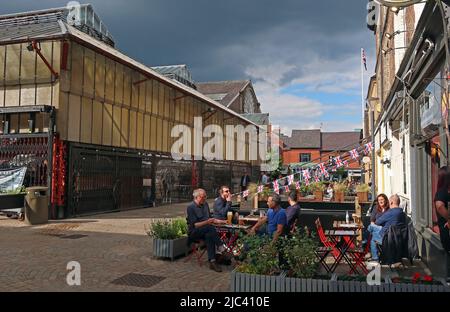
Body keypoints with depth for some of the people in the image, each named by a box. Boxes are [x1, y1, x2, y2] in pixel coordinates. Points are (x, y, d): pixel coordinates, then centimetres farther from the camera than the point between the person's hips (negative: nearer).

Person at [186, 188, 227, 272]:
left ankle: (212, 262, -37)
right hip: (194, 233, -5)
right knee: (210, 227, -33)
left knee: (209, 235, -31)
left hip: (206, 231, 5)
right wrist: (206, 222, -28)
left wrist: (220, 221, 11)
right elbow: (194, 225, -16)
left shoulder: (205, 204, 12)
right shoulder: (191, 207, -10)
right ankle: (221, 247, -29)